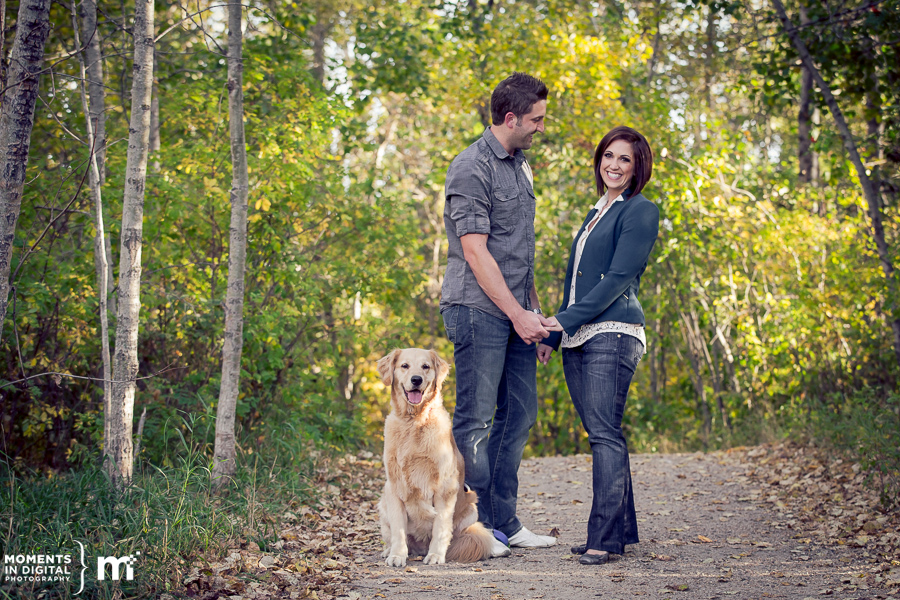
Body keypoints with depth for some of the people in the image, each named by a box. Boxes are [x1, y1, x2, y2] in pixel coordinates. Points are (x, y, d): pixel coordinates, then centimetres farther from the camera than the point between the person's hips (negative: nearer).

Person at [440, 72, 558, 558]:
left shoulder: (520, 167, 17)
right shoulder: (471, 168, -11)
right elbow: (475, 251, -16)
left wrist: (534, 310, 17)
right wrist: (517, 313, -16)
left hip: (515, 313, 9)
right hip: (479, 311, -9)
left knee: (519, 414, 9)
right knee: (476, 420, -5)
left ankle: (504, 522, 16)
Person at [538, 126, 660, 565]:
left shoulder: (640, 211, -2)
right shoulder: (596, 213, 23)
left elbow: (620, 277, -11)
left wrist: (567, 319, -16)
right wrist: (553, 333, 20)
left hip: (612, 334, -8)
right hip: (577, 337, 8)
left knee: (605, 434, -13)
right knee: (601, 434, 7)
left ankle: (605, 538, -13)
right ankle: (622, 530, 12)